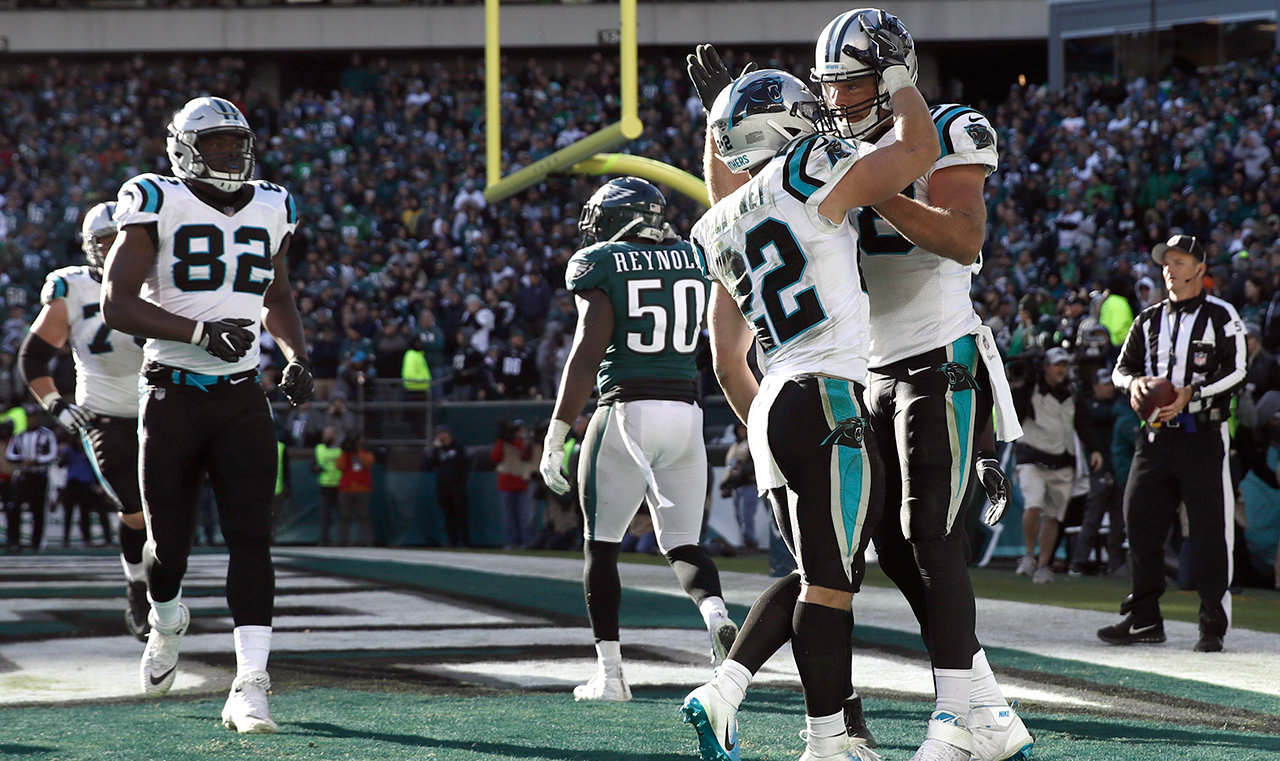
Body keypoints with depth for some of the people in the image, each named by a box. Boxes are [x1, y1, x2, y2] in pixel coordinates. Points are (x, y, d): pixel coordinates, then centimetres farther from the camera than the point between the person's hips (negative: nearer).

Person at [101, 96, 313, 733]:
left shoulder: (270, 210, 10)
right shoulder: (158, 206, -6)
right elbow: (117, 303, -13)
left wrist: (298, 357, 8)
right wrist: (200, 330, -23)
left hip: (241, 400, 3)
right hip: (172, 399, -3)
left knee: (250, 537, -11)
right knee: (168, 542, 5)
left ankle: (249, 687, -14)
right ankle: (166, 620, 41)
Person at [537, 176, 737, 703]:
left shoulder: (601, 265, -4)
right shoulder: (692, 259, 11)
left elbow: (589, 352, -13)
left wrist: (555, 438, -13)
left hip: (626, 410, -4)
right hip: (685, 412, 4)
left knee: (601, 545, 8)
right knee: (683, 543, 12)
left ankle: (609, 674, 4)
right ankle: (716, 615, -19)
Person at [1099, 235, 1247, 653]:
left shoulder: (1221, 317, 2)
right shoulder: (1148, 320, 18)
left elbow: (1236, 372, -6)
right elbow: (1122, 367, 19)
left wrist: (1190, 394, -17)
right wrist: (1134, 382, -5)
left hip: (1203, 434, -5)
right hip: (1156, 434, 5)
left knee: (1211, 531, -7)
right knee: (1140, 522, 3)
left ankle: (1214, 624, -3)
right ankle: (1144, 619, 13)